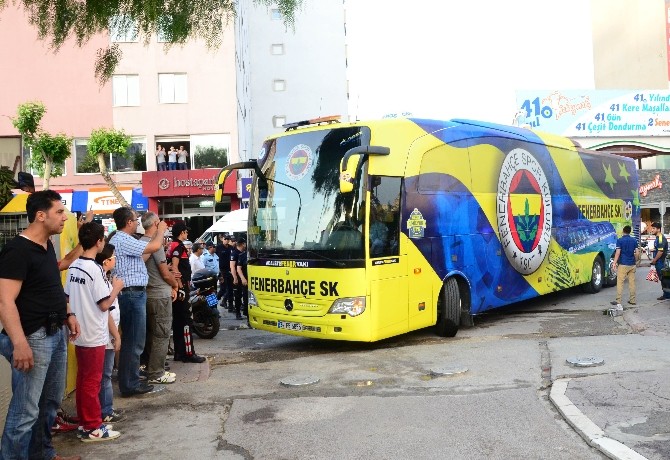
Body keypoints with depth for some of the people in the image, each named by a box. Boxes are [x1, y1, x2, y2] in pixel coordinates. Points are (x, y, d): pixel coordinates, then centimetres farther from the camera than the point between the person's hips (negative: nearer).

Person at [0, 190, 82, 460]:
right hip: (33, 337, -9)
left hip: (56, 333, 10)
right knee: (25, 411, -5)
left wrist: (68, 314, 19)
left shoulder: (47, 245, 10)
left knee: (51, 401, 19)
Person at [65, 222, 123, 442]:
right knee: (92, 382, 1)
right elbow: (105, 304, -18)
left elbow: (67, 297, 12)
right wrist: (116, 287, -4)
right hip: (94, 335, -8)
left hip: (79, 333, 8)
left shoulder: (73, 266, 5)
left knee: (82, 379, 15)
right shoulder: (95, 269, -19)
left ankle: (84, 423, 25)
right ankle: (93, 428, 10)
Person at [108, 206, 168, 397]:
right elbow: (155, 246, -22)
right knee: (134, 342, -5)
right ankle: (130, 385, 2)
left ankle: (130, 380, 24)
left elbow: (143, 256, 21)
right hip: (132, 294, -11)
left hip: (133, 294, 11)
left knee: (131, 340, 16)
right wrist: (161, 230, -2)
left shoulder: (123, 240, 16)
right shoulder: (122, 241, -17)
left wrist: (158, 233, 19)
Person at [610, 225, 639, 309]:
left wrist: (614, 262, -8)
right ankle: (632, 300, 15)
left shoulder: (620, 240, -7)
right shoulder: (634, 240, 6)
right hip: (632, 264, 5)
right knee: (632, 282, 10)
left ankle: (618, 301, -8)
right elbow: (636, 253, 6)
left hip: (623, 264, -5)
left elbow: (618, 252, -12)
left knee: (620, 282, -4)